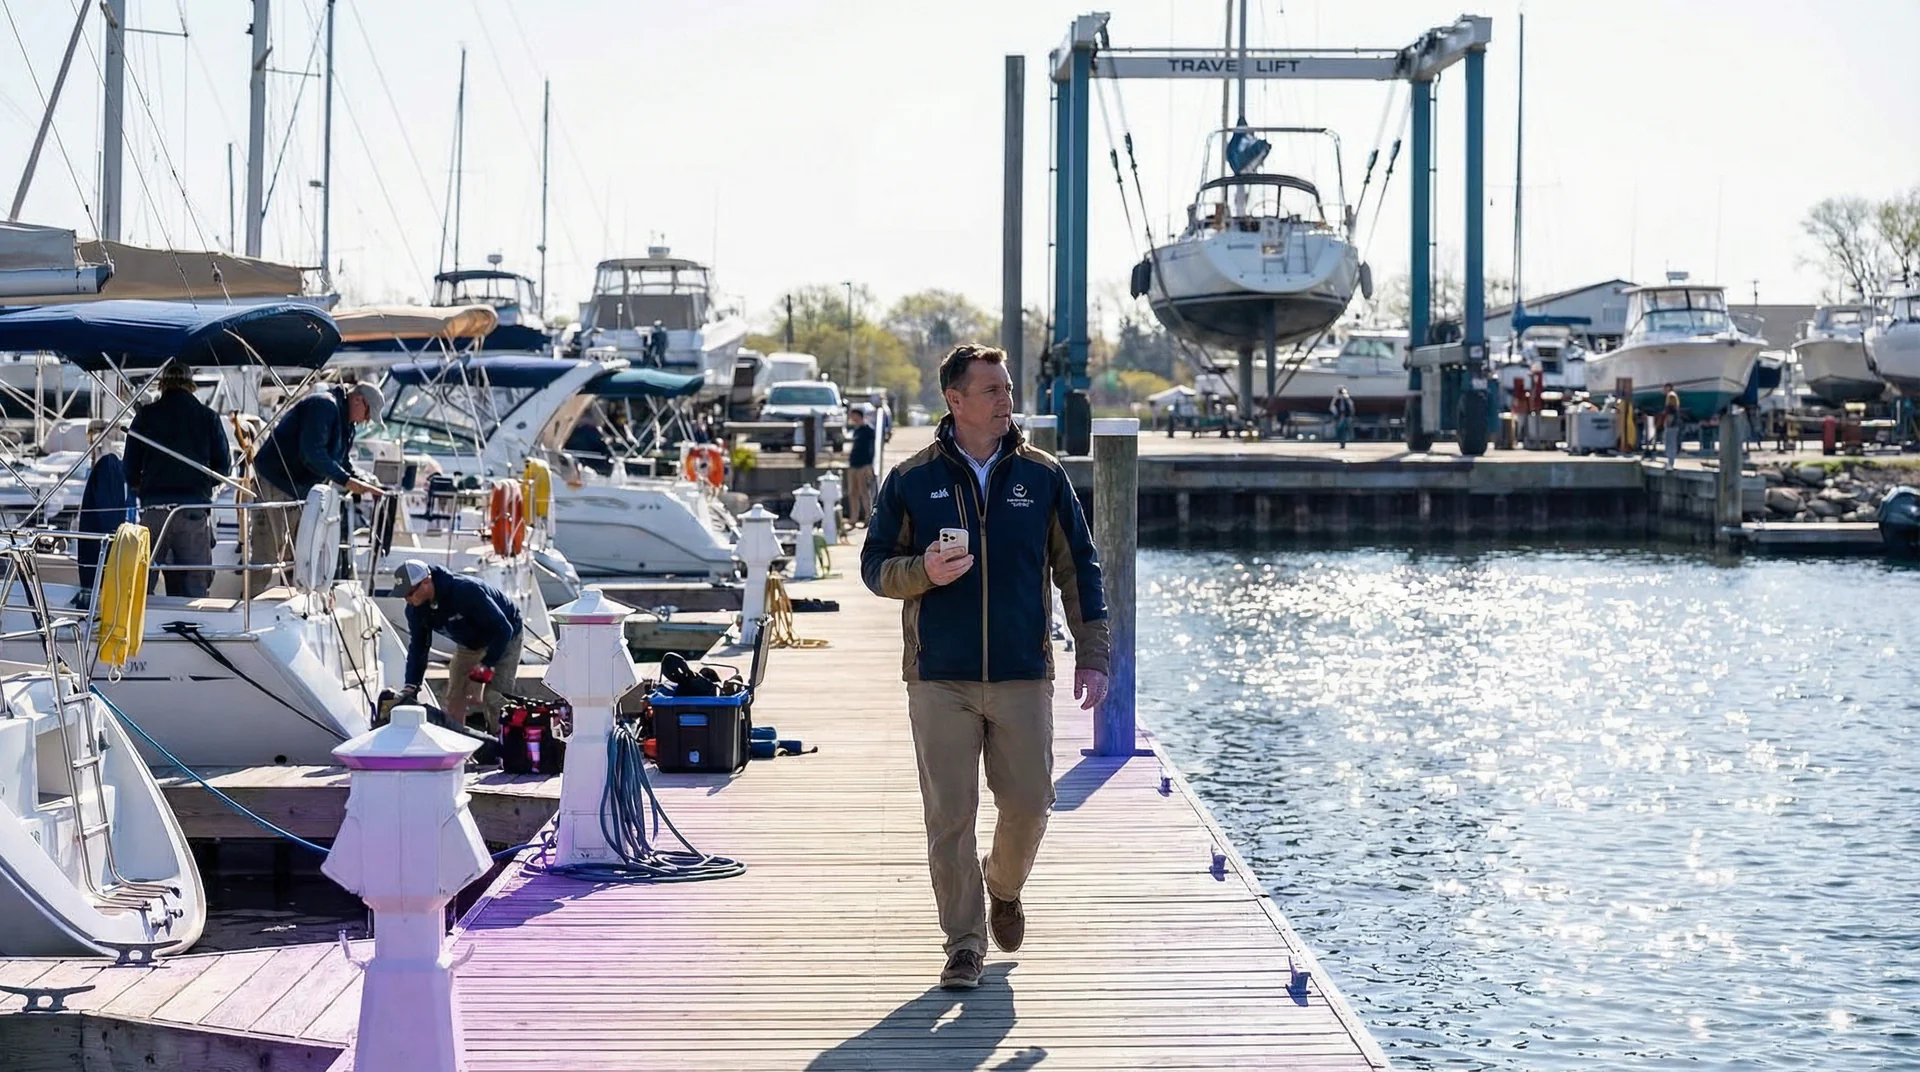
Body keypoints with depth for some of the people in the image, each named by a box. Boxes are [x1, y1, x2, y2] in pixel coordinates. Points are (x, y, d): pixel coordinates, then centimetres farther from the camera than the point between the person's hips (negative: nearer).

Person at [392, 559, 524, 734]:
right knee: (454, 698, 1)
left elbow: (503, 629, -35)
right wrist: (409, 687, -17)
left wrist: (485, 667, -38)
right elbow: (418, 647, -7)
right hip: (469, 644, 7)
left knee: (494, 698, -20)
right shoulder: (416, 608, -17)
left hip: (503, 638, -7)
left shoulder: (466, 591, -40)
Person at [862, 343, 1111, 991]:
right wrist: (923, 571, -15)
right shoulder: (912, 479, 3)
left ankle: (1004, 888, 34)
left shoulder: (1042, 476, 5)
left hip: (1023, 675, 1)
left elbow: (1078, 569, 8)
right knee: (949, 816, -1)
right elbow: (875, 565, 6)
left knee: (1028, 803, 3)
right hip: (940, 677, -1)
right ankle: (964, 943, 10)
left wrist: (1092, 658, 3)